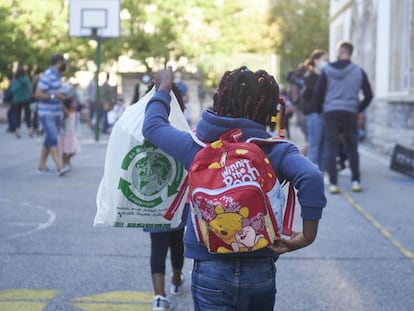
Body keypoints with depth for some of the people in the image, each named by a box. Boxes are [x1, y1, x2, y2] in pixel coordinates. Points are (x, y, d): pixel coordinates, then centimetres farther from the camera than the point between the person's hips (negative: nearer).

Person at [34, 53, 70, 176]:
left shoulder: (58, 76, 14)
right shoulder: (47, 76, -15)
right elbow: (38, 94, -20)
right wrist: (53, 96, -26)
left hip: (56, 113, 9)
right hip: (46, 114, -9)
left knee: (49, 140, 11)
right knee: (53, 139, -15)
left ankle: (41, 166, 18)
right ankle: (59, 167, -22)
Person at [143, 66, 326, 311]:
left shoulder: (198, 145, -3)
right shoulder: (277, 151, -7)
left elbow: (153, 125, 13)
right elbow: (311, 177, -25)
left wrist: (164, 88, 29)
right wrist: (308, 235, -17)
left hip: (211, 271, 0)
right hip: (261, 272, 1)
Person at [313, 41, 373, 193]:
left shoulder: (327, 70, 1)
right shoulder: (359, 71, 4)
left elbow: (318, 92, -1)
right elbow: (368, 95, 5)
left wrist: (320, 109, 14)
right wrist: (359, 109, 18)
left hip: (330, 113, -1)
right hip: (350, 114, 1)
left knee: (331, 148, 1)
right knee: (352, 148, 12)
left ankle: (333, 183, -5)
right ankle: (355, 181, 8)